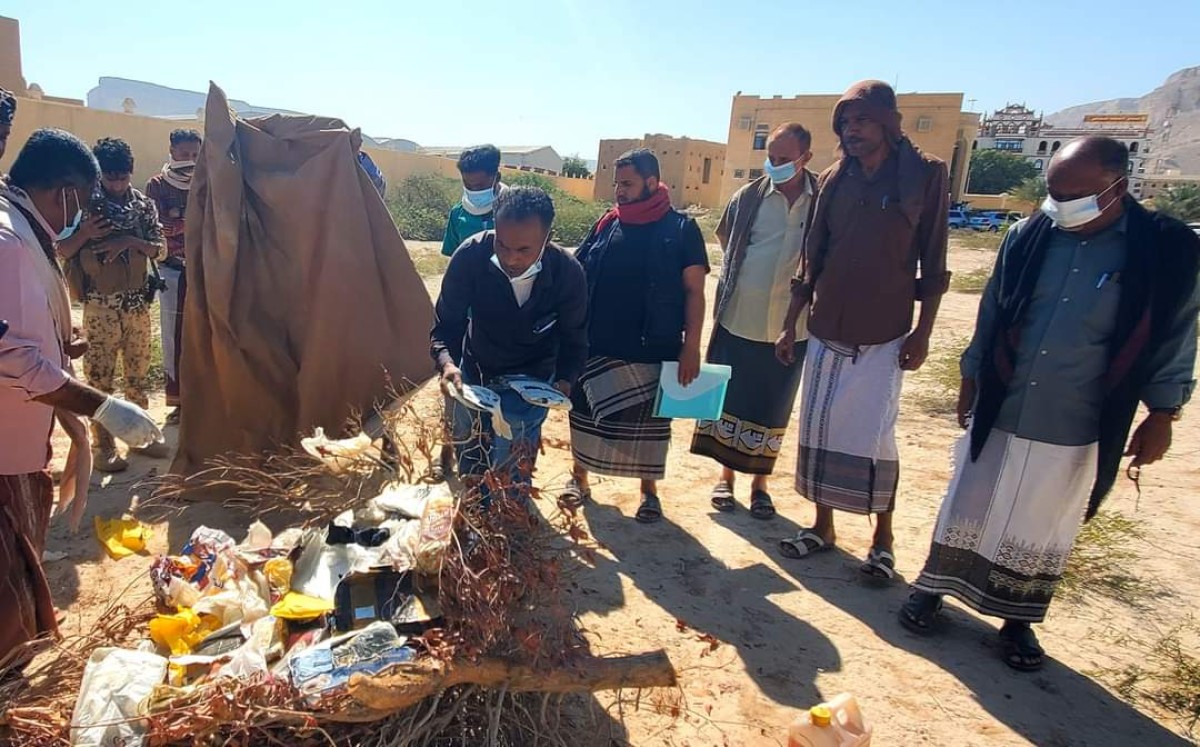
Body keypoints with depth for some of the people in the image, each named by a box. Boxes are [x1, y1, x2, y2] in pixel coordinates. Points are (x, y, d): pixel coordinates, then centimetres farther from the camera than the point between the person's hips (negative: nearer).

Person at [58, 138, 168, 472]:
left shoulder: (144, 204, 5)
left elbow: (161, 250, 0)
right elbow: (62, 251, -2)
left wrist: (130, 241, -16)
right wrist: (84, 233, -20)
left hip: (138, 303, 3)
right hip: (101, 306, -3)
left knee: (139, 373, 12)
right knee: (99, 376, 1)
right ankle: (104, 445, 9)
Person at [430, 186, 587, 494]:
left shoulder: (568, 273, -24)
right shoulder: (471, 255, -25)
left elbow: (574, 340, -11)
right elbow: (446, 325, -18)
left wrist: (565, 380, -30)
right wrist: (447, 362, -39)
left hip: (530, 385, -2)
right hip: (473, 376, 2)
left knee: (510, 480, -5)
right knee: (469, 470, 19)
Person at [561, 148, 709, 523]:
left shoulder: (681, 228, -3)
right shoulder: (606, 224, 5)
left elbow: (694, 291, -4)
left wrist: (691, 346, -11)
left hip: (653, 350, -3)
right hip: (595, 345, 3)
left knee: (648, 421, 9)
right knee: (586, 413, 13)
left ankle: (649, 490, 28)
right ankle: (579, 479, 32)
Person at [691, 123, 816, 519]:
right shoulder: (748, 197, -1)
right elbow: (725, 238, 16)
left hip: (790, 327, -1)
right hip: (738, 320, 1)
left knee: (772, 410, 10)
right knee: (729, 400, 11)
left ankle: (760, 483, 26)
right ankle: (726, 475, 28)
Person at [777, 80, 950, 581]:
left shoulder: (926, 175, -3)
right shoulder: (833, 180, 7)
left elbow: (933, 263, -2)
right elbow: (812, 259, 10)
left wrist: (923, 332, -6)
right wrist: (790, 323, 9)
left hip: (883, 335, -4)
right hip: (826, 330, 4)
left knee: (874, 438, -1)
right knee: (818, 431, 9)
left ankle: (883, 539, 17)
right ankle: (822, 525, 24)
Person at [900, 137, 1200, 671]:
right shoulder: (1028, 236, -3)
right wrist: (971, 379, 11)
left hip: (1075, 431, -1)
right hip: (997, 415, 2)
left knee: (1044, 533, 14)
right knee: (965, 511, 14)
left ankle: (1018, 622, 33)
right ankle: (930, 590, 33)